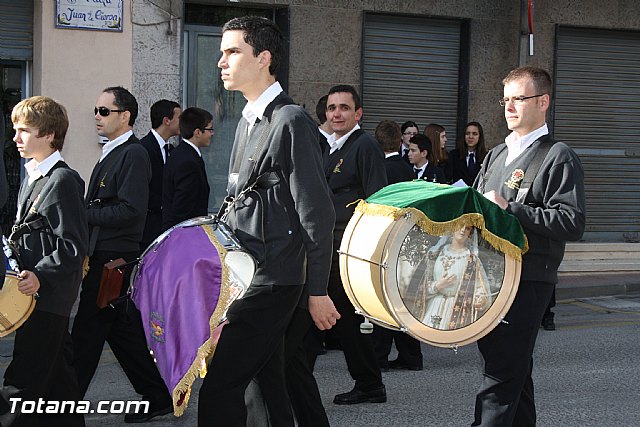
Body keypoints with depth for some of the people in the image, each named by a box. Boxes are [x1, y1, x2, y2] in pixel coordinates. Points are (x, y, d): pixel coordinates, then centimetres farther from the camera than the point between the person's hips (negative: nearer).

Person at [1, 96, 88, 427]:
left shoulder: (63, 180, -14)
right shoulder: (31, 177, 15)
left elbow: (73, 245, -18)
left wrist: (41, 276, -27)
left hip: (49, 296, -9)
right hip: (36, 292, 9)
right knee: (57, 372, 17)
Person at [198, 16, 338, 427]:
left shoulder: (292, 122, -12)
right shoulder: (249, 120, 15)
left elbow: (317, 216, -15)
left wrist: (318, 292, -15)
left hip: (272, 281, -9)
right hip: (247, 275, 9)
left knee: (219, 388, -11)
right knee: (267, 382, 16)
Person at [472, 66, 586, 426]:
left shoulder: (559, 158, -5)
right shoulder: (497, 155, 18)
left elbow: (572, 222, -16)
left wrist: (510, 209, -18)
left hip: (527, 283, -7)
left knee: (501, 380, -11)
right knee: (515, 373, 16)